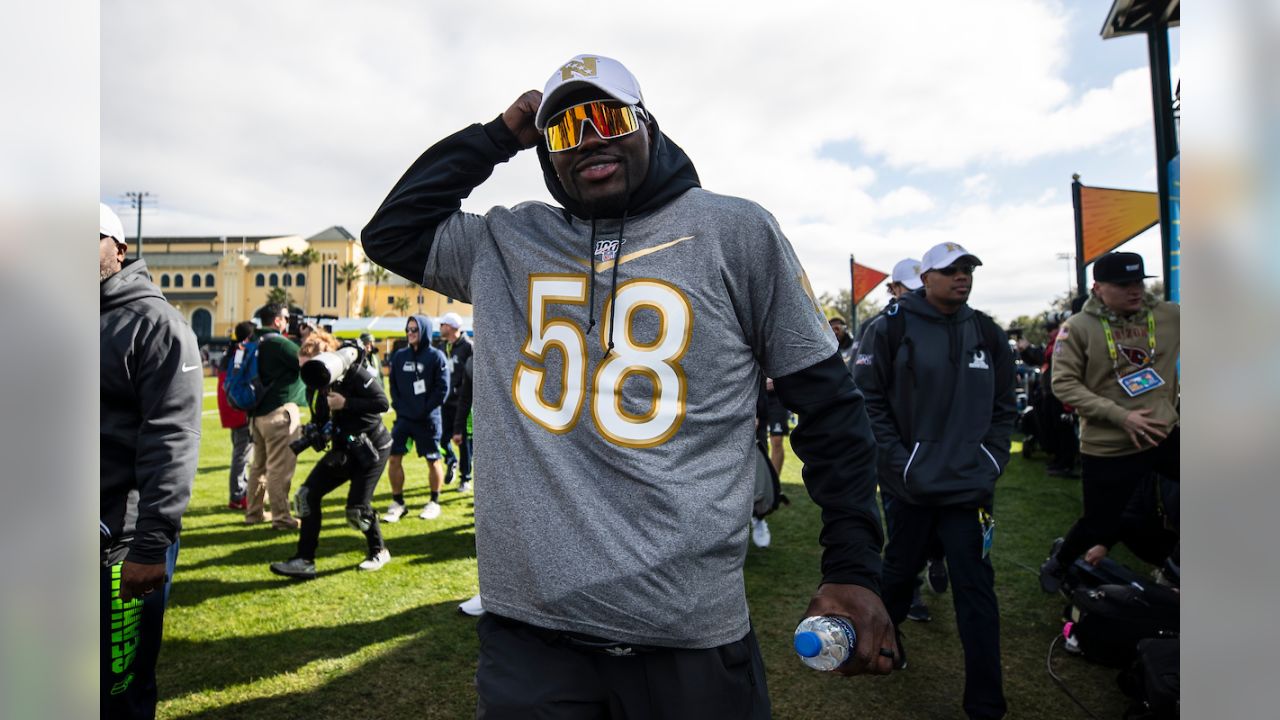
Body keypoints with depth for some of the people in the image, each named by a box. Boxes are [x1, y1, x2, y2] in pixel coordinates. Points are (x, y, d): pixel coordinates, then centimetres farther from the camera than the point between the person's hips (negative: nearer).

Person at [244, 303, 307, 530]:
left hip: (258, 412, 9)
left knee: (259, 465, 17)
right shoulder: (279, 343, -13)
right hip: (280, 412, -9)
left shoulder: (256, 343, 13)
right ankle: (281, 518, 2)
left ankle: (254, 513, 25)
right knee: (280, 468, -3)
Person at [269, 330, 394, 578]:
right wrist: (313, 434, -13)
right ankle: (304, 560, 4)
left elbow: (382, 403, -24)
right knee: (307, 494, -4)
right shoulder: (315, 386, 1)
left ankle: (378, 552, 20)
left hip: (372, 446, -7)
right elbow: (320, 421, 9)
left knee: (356, 508, -9)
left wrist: (346, 403, -26)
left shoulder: (354, 373, -18)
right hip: (342, 449, 7)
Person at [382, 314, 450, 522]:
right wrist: (399, 407, -1)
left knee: (433, 461, 6)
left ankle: (434, 502, 22)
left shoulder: (436, 356, -7)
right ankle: (398, 503, 14)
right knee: (394, 458, 0)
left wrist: (425, 410, -12)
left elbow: (442, 389, -9)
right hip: (403, 417, 4)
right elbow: (394, 385, 12)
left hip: (428, 419, -4)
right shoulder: (399, 356, 7)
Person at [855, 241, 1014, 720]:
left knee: (975, 587, 4)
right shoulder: (891, 329, -6)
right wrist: (900, 464, -12)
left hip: (970, 485, 3)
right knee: (900, 570, 16)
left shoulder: (987, 334, 7)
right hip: (911, 484, -2)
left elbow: (1003, 407, 13)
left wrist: (991, 463, 2)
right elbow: (868, 401, -8)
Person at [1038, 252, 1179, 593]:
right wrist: (1121, 416, -20)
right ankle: (1058, 562, 36)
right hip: (1106, 447, -4)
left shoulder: (1170, 316, -1)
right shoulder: (1079, 327, -11)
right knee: (1101, 526, 8)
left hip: (1165, 435, 4)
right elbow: (1064, 384, -14)